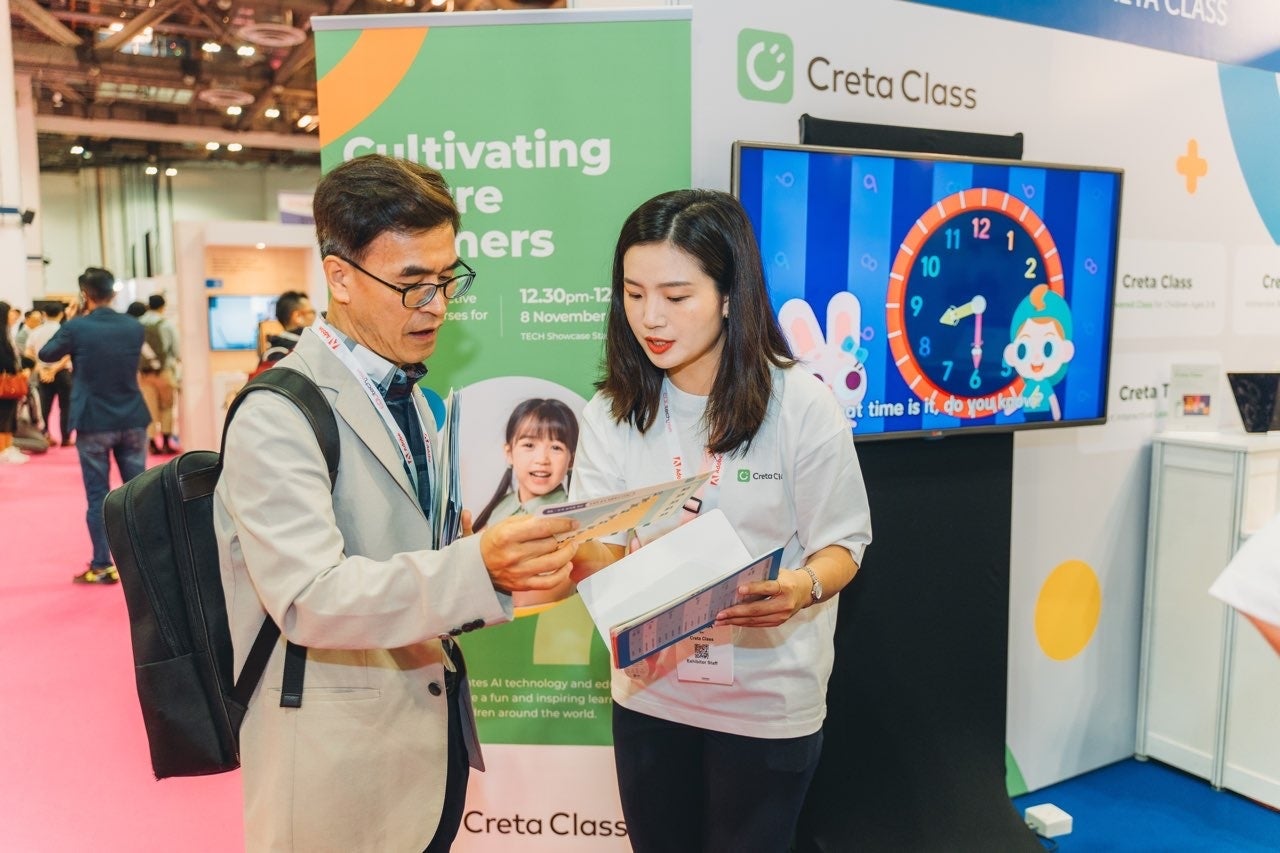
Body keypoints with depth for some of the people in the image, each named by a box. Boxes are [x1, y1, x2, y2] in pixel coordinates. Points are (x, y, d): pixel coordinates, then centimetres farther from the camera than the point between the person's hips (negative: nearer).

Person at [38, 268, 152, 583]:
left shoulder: (76, 327, -11)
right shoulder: (134, 327, 0)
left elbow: (45, 355, 7)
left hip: (94, 423, -3)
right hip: (133, 421, 3)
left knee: (97, 495, 4)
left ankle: (102, 566, 7)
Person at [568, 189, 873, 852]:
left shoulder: (801, 404, -14)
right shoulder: (612, 411, -4)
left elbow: (841, 545, -8)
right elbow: (599, 552, -6)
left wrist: (801, 588, -30)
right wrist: (567, 551, -29)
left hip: (767, 699, -3)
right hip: (648, 692, 3)